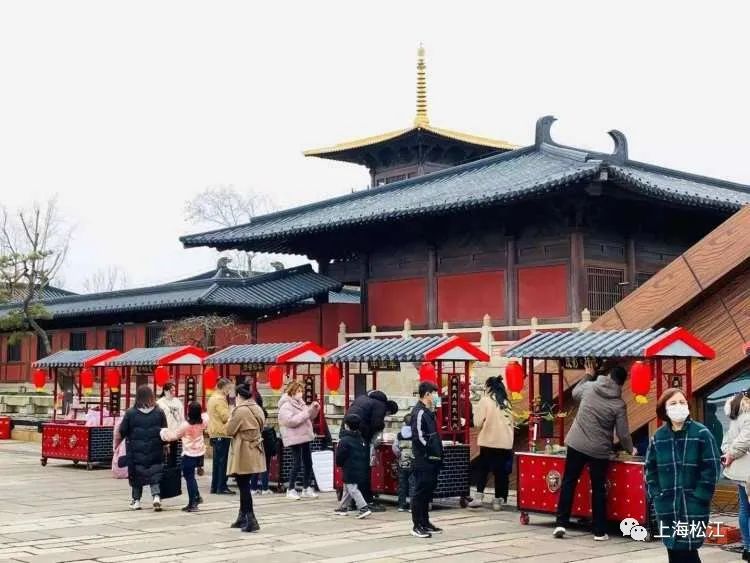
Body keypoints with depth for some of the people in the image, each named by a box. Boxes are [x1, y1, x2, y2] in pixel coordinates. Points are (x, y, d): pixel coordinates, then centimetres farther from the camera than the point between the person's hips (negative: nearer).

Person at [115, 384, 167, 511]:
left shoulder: (130, 413, -5)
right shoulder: (159, 412, -1)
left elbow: (122, 432, 0)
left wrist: (116, 445, 13)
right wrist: (163, 444, 16)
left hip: (136, 452, -1)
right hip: (155, 452, 1)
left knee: (136, 474, 12)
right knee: (155, 474, 6)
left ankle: (136, 500, 17)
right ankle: (156, 496, -12)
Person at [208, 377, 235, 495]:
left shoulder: (212, 398, 18)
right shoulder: (220, 399, -13)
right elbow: (226, 417, -18)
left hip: (215, 434, 10)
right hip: (222, 434, -10)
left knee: (217, 461, 12)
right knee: (222, 461, -7)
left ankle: (214, 487, 15)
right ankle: (221, 487, -6)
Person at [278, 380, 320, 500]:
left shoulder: (299, 402, 14)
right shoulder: (286, 406, -12)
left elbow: (309, 417, 21)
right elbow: (291, 421, -24)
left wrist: (314, 408, 3)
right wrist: (305, 413, -22)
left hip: (304, 437, 9)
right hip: (294, 439, -9)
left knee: (308, 463, 11)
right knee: (297, 464, -6)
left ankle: (306, 488, 21)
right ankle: (291, 490, 6)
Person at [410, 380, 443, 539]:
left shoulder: (429, 412, 17)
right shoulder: (419, 412, -14)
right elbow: (418, 437, -20)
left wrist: (438, 451, 10)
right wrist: (431, 453, -15)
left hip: (433, 460, 10)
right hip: (424, 460, -10)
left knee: (428, 491, 15)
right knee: (420, 492, -4)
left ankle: (425, 522, 23)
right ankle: (417, 526, 0)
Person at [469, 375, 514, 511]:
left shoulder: (485, 400, -6)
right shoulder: (506, 402, 9)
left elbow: (478, 422, -8)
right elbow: (511, 423, 12)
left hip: (489, 441, -4)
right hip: (505, 442, 4)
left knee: (483, 469, 8)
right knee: (501, 470, 7)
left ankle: (479, 496, 1)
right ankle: (498, 500, 8)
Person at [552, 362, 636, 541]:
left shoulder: (589, 387, -2)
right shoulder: (619, 404, -7)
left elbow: (575, 393, 22)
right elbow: (623, 434, -4)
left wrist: (588, 376, 34)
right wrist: (631, 449, 16)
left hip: (576, 444, 2)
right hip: (599, 450, -1)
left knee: (568, 483, 11)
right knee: (598, 489, 9)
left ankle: (561, 523, 8)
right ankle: (599, 531, 12)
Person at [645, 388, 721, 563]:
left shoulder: (701, 434, -6)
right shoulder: (658, 437, 6)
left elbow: (712, 468, -7)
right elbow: (650, 468, 13)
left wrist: (700, 497, -11)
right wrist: (655, 494, 3)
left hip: (693, 507, -4)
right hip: (666, 506, 4)